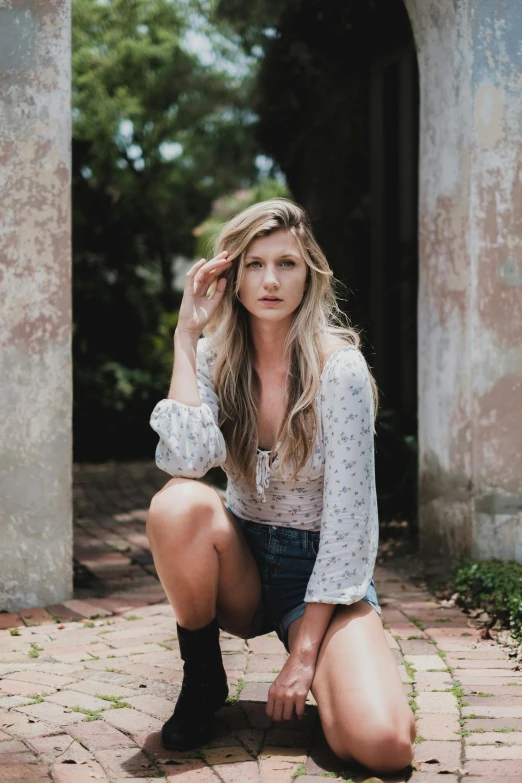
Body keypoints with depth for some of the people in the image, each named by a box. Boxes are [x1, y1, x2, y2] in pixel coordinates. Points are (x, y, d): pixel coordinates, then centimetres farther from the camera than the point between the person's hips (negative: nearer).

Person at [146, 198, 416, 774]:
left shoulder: (339, 369, -16)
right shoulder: (214, 359, -6)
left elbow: (347, 520, -17)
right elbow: (184, 460, -26)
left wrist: (304, 655, -20)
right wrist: (187, 334, -20)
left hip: (324, 574, -3)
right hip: (242, 566, 3)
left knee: (382, 743, -29)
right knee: (179, 503, -32)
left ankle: (320, 678, 7)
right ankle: (202, 679, -7)